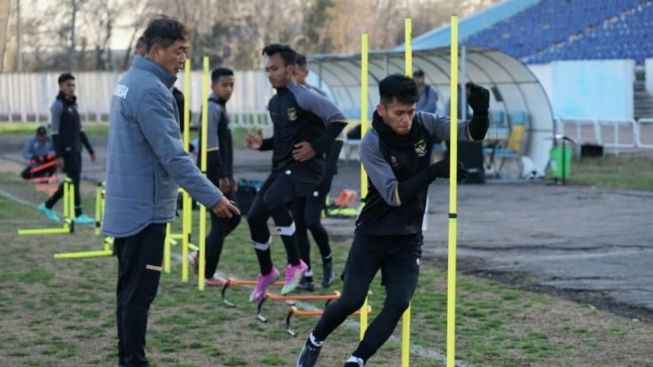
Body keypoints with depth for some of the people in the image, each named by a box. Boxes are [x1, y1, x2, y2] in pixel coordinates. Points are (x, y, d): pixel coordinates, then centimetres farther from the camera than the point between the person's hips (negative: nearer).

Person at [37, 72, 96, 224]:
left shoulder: (73, 104, 17)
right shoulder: (58, 105, -8)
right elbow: (55, 132, -13)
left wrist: (90, 150, 18)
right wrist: (58, 155, -19)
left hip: (76, 149, 8)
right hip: (66, 150, -8)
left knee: (72, 181, 10)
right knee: (74, 179, -7)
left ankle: (47, 206, 22)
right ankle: (77, 215, -1)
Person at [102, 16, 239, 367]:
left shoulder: (130, 81, 12)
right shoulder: (151, 90, -19)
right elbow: (173, 157, -23)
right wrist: (212, 197, -21)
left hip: (128, 204, 10)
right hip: (144, 208, -10)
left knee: (130, 289, 14)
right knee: (139, 293, -5)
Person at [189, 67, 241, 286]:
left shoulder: (221, 108, 16)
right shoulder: (212, 109, -15)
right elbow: (211, 147, -21)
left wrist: (229, 175, 23)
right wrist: (222, 176, -21)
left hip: (222, 175, 10)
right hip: (215, 177, -10)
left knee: (232, 218, 15)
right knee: (220, 223, -4)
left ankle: (201, 257, 21)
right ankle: (208, 274, 4)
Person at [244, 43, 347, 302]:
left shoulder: (304, 98, -14)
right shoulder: (274, 103, 13)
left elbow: (338, 120, -20)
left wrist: (316, 147, -21)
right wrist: (262, 144, 7)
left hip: (305, 167, -9)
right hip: (281, 167, 9)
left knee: (273, 200, -31)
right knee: (255, 217, 4)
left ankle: (295, 264, -17)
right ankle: (266, 272, 26)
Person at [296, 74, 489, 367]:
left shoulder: (424, 124, -8)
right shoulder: (371, 144, -19)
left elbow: (473, 134, -8)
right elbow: (394, 195, -26)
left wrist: (480, 111, -30)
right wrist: (432, 172, -37)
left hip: (408, 238, 3)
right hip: (372, 235, -3)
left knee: (398, 303, -12)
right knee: (352, 301, -5)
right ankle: (315, 342, 23)